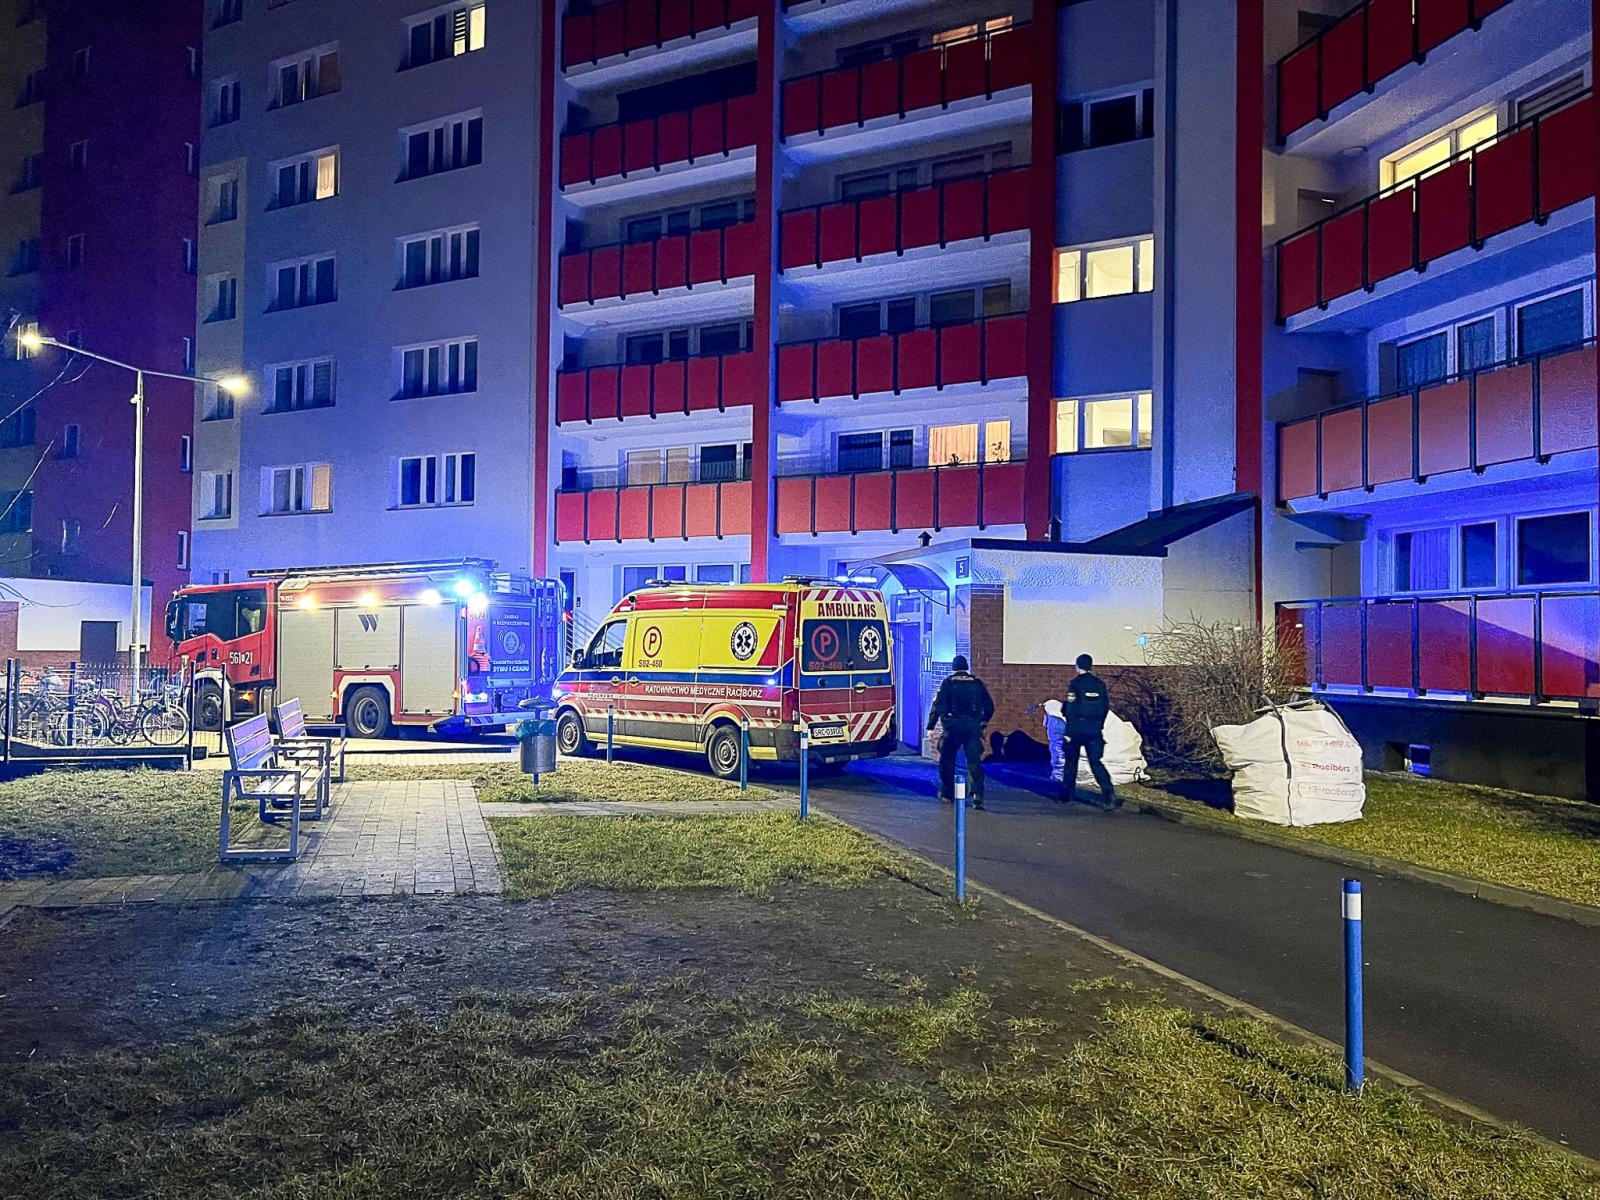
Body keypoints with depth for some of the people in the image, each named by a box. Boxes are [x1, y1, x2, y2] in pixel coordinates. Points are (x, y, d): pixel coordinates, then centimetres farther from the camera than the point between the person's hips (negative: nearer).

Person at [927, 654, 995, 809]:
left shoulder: (948, 682, 0)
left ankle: (947, 794, 20)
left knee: (947, 760, 14)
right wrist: (983, 722, 28)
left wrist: (931, 726, -3)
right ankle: (978, 796, -12)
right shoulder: (977, 683, 8)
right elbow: (989, 707, 12)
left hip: (953, 726, -2)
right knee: (974, 762, 0)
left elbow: (938, 706, -6)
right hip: (973, 726, 2)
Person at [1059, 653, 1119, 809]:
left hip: (1077, 729, -3)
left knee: (1071, 762, 12)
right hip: (1094, 730, 3)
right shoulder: (1100, 684, 5)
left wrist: (1068, 732, -9)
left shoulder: (1075, 684, -8)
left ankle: (1067, 794, 20)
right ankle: (1109, 795, -14)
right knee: (1096, 762, 2)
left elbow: (1071, 710, -12)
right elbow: (1105, 707, 9)